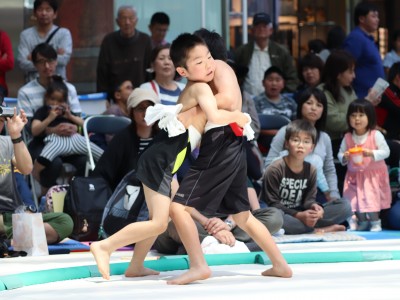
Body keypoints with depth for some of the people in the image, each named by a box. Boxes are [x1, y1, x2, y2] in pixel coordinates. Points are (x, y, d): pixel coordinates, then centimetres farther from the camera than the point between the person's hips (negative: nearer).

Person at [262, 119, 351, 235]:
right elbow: (272, 203, -14)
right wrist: (298, 215, -25)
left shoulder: (310, 170, 5)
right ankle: (318, 229, -27)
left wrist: (314, 206, -23)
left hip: (300, 214, 5)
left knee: (344, 207, -5)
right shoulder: (275, 169, -12)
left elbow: (309, 199, 3)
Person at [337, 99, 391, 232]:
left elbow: (385, 151, -10)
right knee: (355, 200, 4)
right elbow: (340, 154, 7)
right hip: (354, 175, 4)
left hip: (373, 175, -4)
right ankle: (362, 222, 23)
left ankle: (375, 223, 4)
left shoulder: (376, 135, -10)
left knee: (372, 200, -10)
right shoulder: (347, 138, 0)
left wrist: (371, 153, -24)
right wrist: (344, 157, -16)